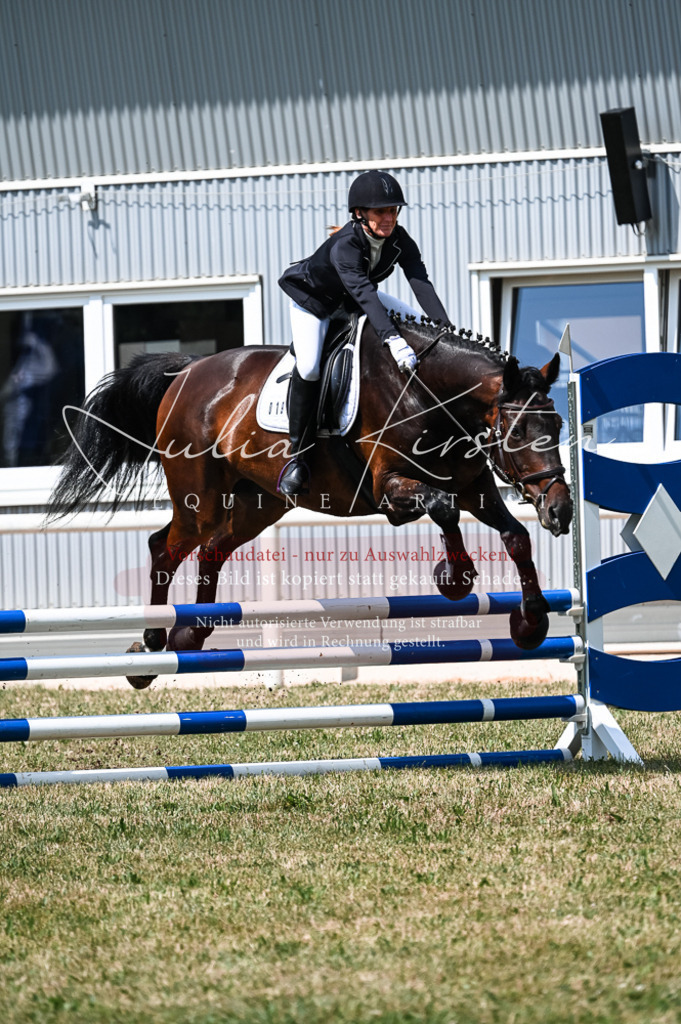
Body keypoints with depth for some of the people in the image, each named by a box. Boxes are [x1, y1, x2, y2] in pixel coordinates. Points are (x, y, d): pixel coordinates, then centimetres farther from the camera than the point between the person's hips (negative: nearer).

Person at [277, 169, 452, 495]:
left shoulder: (400, 241, -20)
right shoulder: (344, 246, -39)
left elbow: (421, 284, -28)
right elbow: (364, 294, -51)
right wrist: (392, 339, -64)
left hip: (353, 301, 7)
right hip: (312, 299, -7)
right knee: (308, 368, -29)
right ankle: (297, 456, -15)